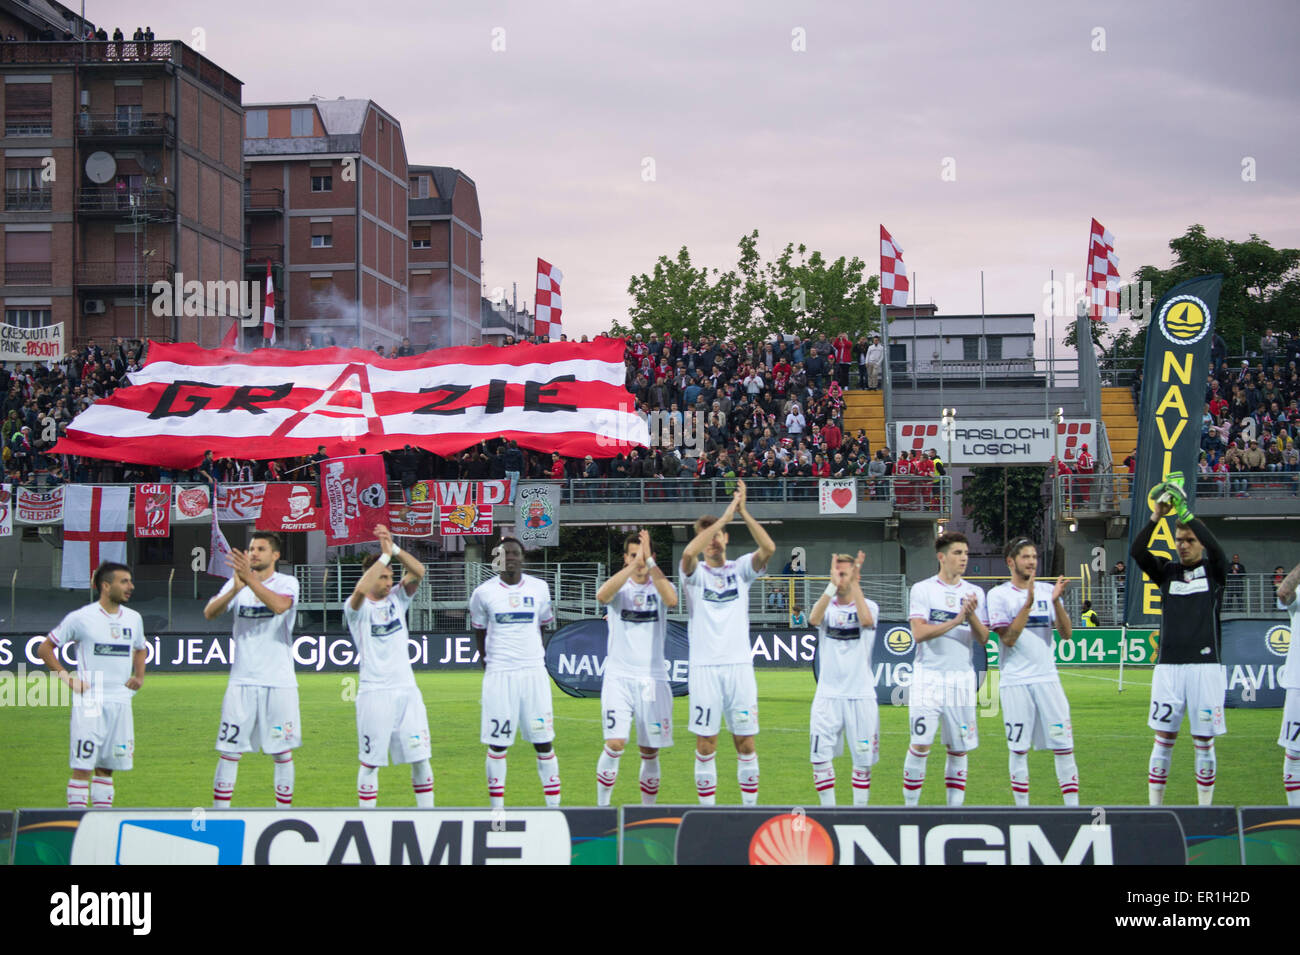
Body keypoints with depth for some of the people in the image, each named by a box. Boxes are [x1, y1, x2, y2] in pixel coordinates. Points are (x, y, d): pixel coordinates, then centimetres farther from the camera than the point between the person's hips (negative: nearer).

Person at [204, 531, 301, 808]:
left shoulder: (287, 583, 0)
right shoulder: (237, 583, 7)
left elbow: (279, 605, -23)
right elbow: (209, 613, -8)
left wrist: (250, 577, -30)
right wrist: (235, 589, -25)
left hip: (279, 682, -2)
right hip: (242, 681, 2)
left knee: (282, 752, 4)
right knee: (229, 751, 0)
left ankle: (284, 813, 13)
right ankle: (220, 811, 5)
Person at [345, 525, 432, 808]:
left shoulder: (396, 599, 12)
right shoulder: (356, 608, -2)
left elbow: (418, 572, -3)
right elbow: (361, 590, -26)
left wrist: (395, 549, -16)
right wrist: (385, 555, -23)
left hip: (406, 690, 4)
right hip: (374, 694, -4)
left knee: (420, 757, 4)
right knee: (370, 761, 0)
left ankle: (427, 812, 11)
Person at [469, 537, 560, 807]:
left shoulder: (539, 588, 6)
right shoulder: (484, 592, 1)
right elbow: (479, 631, 12)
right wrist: (488, 663, 11)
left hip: (534, 672, 1)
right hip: (499, 674, -1)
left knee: (543, 741, 0)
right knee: (497, 743, 0)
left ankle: (553, 804, 6)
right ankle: (497, 808, 6)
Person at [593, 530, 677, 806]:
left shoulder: (660, 587, 6)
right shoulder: (619, 588, 4)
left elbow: (671, 599, -20)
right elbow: (602, 595, -22)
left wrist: (649, 561, -23)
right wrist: (634, 565, -28)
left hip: (653, 678, 1)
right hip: (618, 677, -1)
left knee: (650, 751, 5)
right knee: (615, 744, -14)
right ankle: (602, 806, 0)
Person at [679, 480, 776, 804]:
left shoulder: (741, 568, 9)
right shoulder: (695, 572, 4)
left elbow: (768, 548, -9)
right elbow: (688, 553, -20)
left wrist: (743, 512, -17)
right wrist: (725, 515, -20)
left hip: (739, 665, 2)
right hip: (704, 667, -2)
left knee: (745, 742, 4)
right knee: (706, 745, -1)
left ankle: (750, 807, 11)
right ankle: (707, 810, 6)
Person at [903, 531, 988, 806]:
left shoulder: (975, 593, 10)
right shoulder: (923, 589, 0)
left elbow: (983, 638, 4)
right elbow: (919, 633, -12)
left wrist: (971, 616, -14)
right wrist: (957, 620, -18)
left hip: (962, 677, 4)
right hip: (928, 676, -4)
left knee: (959, 747, 4)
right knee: (921, 744, -9)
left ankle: (955, 807, 10)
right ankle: (910, 807, -1)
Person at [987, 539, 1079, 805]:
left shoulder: (1048, 591, 9)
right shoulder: (999, 595, 0)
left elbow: (1066, 634, 1)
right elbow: (1008, 638, -10)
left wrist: (1056, 602, -14)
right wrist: (1028, 603, -17)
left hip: (1047, 678, 3)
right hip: (1015, 681, -3)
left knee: (1064, 746, -2)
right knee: (1019, 749, 1)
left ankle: (1073, 809, 1)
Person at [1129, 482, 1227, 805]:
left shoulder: (1213, 571, 6)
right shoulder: (1167, 572, 12)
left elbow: (1216, 550, -15)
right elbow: (1137, 552, -4)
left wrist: (1185, 512, -20)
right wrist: (1157, 517, -16)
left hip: (1205, 666, -2)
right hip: (1168, 666, 2)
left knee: (1204, 742, 2)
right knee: (1164, 739, 2)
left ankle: (1204, 809, 8)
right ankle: (1154, 807, 6)